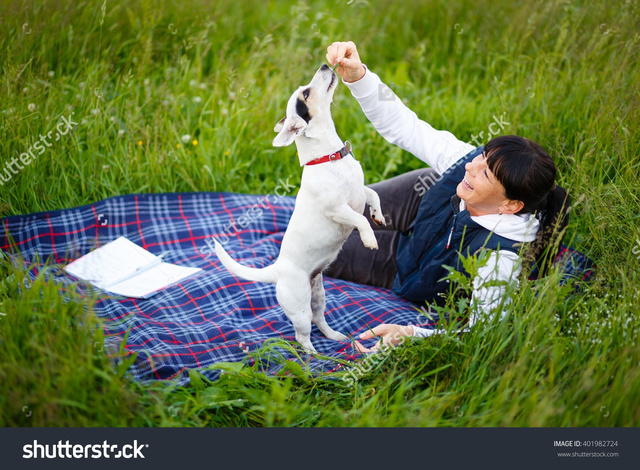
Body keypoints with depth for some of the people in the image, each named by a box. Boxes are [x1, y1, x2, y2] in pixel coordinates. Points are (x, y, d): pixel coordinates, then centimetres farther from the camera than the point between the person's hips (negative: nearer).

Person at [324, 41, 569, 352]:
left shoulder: (501, 258, -46)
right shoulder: (473, 160, -31)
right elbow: (403, 127, -26)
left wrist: (411, 335, -60)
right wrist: (356, 76, -41)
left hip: (411, 269, -4)